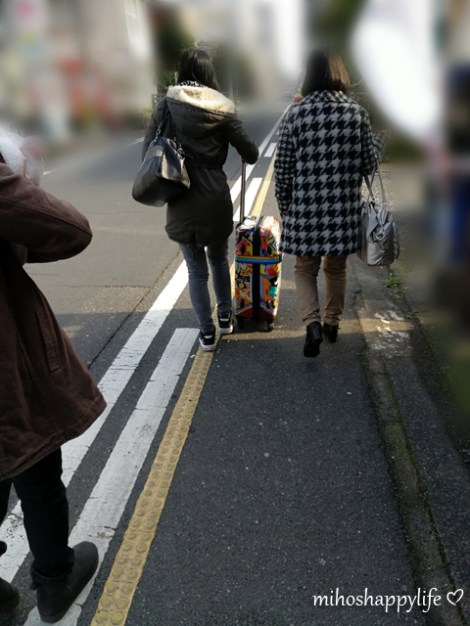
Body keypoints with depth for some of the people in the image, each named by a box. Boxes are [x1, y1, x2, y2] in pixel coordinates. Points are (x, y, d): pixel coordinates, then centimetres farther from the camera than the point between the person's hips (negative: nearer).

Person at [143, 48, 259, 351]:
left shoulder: (166, 105, -1)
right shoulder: (222, 109, -2)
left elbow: (148, 152, -3)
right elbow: (252, 155, 1)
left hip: (180, 201, 0)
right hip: (215, 199, 0)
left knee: (196, 269, 11)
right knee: (219, 260, 23)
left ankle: (207, 333, 17)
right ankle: (225, 317, 35)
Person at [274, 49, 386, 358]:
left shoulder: (296, 113, -4)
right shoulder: (357, 112, -2)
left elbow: (283, 170, -3)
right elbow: (369, 165, 3)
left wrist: (285, 207, 11)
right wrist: (379, 141, 23)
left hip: (306, 208, -1)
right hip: (343, 208, 2)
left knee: (305, 268, 14)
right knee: (337, 267, 20)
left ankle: (313, 323, -6)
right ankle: (332, 323, 33)